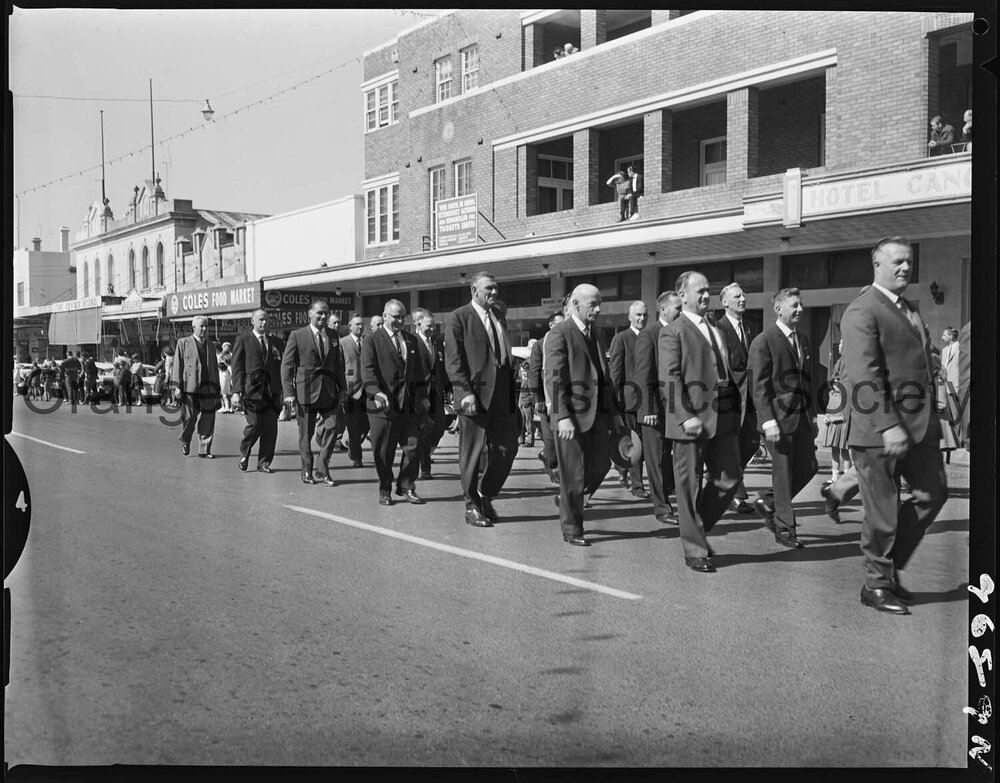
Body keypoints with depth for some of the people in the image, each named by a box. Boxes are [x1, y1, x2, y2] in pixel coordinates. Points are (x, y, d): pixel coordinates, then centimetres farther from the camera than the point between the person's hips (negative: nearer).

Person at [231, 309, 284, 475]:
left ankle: (264, 463, 10)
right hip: (252, 389, -3)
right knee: (255, 425, -9)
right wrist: (236, 391, -9)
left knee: (270, 428, 0)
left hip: (272, 391, 3)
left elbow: (282, 367, 12)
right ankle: (244, 455, 17)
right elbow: (237, 367, 1)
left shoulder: (276, 342, 16)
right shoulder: (243, 340, 6)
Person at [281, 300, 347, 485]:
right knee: (306, 434, 5)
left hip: (328, 392, 3)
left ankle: (323, 471, 8)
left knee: (330, 430, -4)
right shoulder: (297, 336, -1)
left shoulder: (333, 337, 11)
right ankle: (307, 472, 19)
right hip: (305, 392, -3)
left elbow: (338, 364, 17)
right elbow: (286, 365, -4)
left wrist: (342, 389, 10)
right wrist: (288, 392, -12)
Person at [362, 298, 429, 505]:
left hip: (410, 406, 4)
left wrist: (422, 402, 15)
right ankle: (385, 491, 17)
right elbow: (368, 370, -12)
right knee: (384, 453, 3)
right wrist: (376, 392, -29)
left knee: (413, 448, 2)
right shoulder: (372, 342, 0)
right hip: (384, 405, -4)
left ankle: (406, 486, 19)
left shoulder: (411, 341, 17)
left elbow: (419, 374, 20)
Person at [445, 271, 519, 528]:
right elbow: (453, 360, -9)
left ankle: (486, 495, 24)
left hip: (502, 397, 6)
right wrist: (465, 393, -18)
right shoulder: (460, 317, -3)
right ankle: (472, 506, 14)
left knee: (508, 448, 6)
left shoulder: (499, 318, 17)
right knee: (471, 454, 3)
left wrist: (512, 391, 10)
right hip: (475, 396, -6)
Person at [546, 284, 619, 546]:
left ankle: (567, 499, 33)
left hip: (596, 413, 7)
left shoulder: (594, 334, 15)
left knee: (600, 464, 9)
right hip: (571, 415, -7)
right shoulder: (559, 335, -10)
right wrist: (563, 416, -23)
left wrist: (613, 413, 16)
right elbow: (555, 378, -16)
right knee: (573, 473, 1)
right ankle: (571, 529, 14)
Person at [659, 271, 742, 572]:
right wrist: (687, 416, -20)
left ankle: (698, 528, 29)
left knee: (729, 478, 8)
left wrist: (735, 409, 12)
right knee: (689, 486, 2)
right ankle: (695, 551, 11)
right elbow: (670, 380, -12)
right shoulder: (672, 332, -4)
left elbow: (728, 372, 20)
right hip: (691, 418, -7)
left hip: (723, 416, 7)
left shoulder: (717, 330, 19)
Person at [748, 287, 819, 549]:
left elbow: (807, 380, 18)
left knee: (808, 466, 8)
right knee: (783, 472, 1)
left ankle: (769, 504, 27)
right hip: (779, 416, -7)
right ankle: (784, 528, 12)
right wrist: (768, 421, -19)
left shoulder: (803, 340, 14)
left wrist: (812, 416, 14)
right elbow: (759, 385, -13)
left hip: (802, 415, 7)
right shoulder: (764, 341, -9)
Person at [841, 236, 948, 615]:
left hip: (921, 424, 9)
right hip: (881, 429, -9)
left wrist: (931, 417, 17)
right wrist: (888, 425, -26)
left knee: (933, 492, 12)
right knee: (882, 509, 1)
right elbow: (864, 375, -20)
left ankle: (890, 565, 27)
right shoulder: (862, 311, -12)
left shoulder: (910, 310, 18)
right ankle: (877, 584, 17)